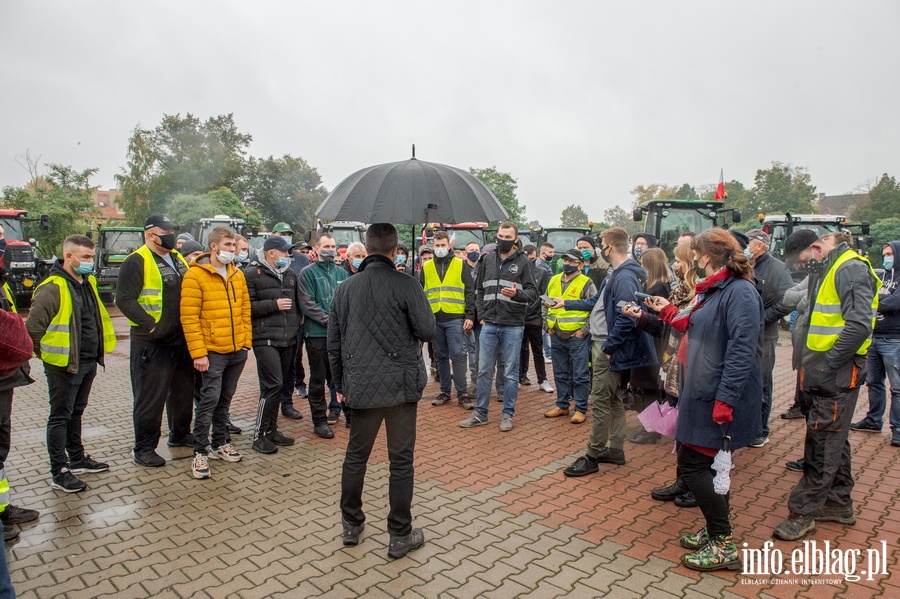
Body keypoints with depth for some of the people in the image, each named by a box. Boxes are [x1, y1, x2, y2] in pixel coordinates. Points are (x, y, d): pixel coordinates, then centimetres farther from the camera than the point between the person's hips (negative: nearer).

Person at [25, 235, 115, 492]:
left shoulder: (88, 283, 9)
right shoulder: (53, 288, -17)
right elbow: (33, 328, -18)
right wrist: (47, 354, -9)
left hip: (88, 363, 8)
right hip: (64, 365, -8)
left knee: (76, 413, 20)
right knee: (60, 417, 2)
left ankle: (77, 458, 33)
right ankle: (59, 472, 11)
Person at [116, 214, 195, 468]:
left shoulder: (178, 259, 14)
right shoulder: (137, 261, -11)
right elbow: (124, 299, -18)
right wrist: (149, 323, -22)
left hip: (182, 340, 8)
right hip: (152, 343, -8)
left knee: (183, 390, 18)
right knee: (150, 397, 1)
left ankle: (180, 434, 35)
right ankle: (143, 448, 14)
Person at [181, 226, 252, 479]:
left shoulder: (237, 275, 10)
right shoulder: (195, 275, -9)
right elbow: (189, 317, -12)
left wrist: (246, 341, 8)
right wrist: (198, 353, -15)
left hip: (237, 351, 6)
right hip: (212, 352, -6)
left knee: (225, 399, 16)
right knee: (209, 400, -4)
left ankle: (220, 444, 29)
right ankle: (200, 452, 10)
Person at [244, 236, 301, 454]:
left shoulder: (290, 274, 15)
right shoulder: (252, 274, -6)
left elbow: (297, 302, 25)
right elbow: (246, 307, -14)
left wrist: (296, 327, 15)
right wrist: (274, 305, -16)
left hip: (287, 340, 7)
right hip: (265, 340, -7)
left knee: (278, 386, 12)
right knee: (273, 385, -11)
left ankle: (271, 430, 24)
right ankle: (259, 435, 1)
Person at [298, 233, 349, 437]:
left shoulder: (342, 273, 12)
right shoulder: (308, 273, -2)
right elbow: (307, 303, -10)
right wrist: (330, 320, -16)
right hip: (317, 334, -4)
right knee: (318, 379, 4)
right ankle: (319, 420, 14)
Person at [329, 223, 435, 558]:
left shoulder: (345, 289, 4)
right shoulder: (406, 285, -11)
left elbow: (334, 343, 9)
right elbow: (427, 331, -9)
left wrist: (340, 385, 19)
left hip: (360, 386, 4)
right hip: (401, 384, -4)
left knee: (355, 456, 19)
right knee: (401, 461, 7)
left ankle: (351, 524, 33)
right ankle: (400, 536, 17)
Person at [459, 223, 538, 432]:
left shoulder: (523, 262, 0)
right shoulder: (487, 260, 10)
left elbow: (533, 291, -2)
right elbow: (479, 289, 16)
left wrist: (517, 293, -22)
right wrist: (481, 315, 6)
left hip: (513, 326, -3)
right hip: (489, 325, 3)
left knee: (510, 373, 6)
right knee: (484, 371, 8)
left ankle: (507, 414, 18)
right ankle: (480, 413, 20)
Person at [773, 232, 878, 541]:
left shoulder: (851, 269, -13)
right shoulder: (833, 270, 18)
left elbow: (859, 325, -24)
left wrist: (827, 364, -22)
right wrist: (812, 362, 9)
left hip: (838, 374, -10)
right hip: (831, 373, 10)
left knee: (822, 443, -4)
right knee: (833, 439, 18)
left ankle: (802, 512, 4)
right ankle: (839, 504, 31)